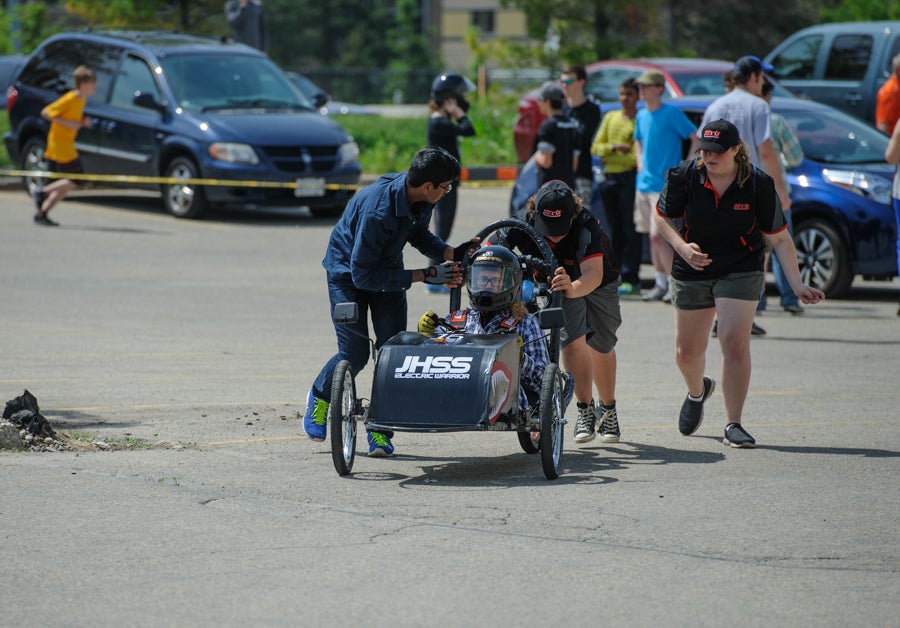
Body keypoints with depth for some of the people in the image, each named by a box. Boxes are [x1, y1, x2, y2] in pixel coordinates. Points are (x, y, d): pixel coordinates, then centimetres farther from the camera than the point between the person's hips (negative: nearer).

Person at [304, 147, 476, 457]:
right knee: (355, 353, -8)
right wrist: (425, 275, -33)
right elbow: (364, 276, -33)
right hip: (348, 270, -6)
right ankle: (319, 397, 23)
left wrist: (452, 253, -13)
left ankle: (380, 429, 3)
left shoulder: (421, 199, -16)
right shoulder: (377, 210, -39)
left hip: (388, 268, 6)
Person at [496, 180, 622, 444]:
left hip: (596, 283, -1)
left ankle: (608, 409, 33)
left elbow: (593, 274, -54)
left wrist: (572, 289, -74)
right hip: (561, 284, 1)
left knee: (600, 348, 9)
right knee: (572, 341, -19)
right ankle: (585, 410, -5)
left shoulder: (586, 226, -42)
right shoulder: (523, 222, -33)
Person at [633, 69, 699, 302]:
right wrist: (640, 162, 13)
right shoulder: (641, 116, 11)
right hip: (644, 184, 7)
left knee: (658, 235, -13)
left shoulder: (672, 113, -10)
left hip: (665, 185, -7)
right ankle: (660, 283, 16)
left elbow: (696, 139, -9)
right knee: (652, 235, 9)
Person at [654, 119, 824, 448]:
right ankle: (697, 391, 46)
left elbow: (779, 238, -10)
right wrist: (682, 247, -18)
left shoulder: (758, 184, -16)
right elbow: (662, 216, 1)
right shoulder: (684, 176, -14)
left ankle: (733, 425, -6)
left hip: (741, 271, -2)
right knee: (687, 352, 10)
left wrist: (798, 285, -16)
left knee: (734, 343, -17)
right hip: (691, 272, 2)